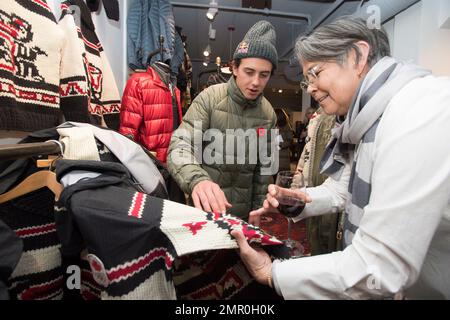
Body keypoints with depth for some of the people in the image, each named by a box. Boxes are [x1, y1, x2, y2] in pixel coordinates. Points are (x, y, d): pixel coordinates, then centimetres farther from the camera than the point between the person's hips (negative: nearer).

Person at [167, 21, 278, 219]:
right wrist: (197, 179, -44)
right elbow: (180, 147, -24)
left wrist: (256, 209, 8)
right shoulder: (209, 98, -14)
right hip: (203, 207, -3)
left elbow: (264, 167, 7)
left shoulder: (269, 114, 0)